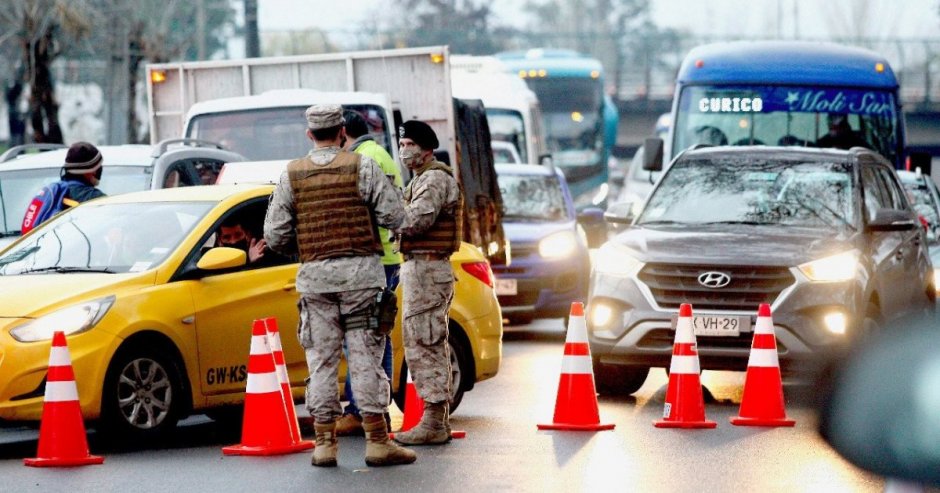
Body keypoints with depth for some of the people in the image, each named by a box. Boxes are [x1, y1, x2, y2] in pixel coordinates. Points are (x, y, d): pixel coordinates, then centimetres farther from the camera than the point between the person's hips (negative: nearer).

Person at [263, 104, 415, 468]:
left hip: (314, 274, 2)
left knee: (321, 360, 6)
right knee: (365, 356, -1)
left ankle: (324, 442, 4)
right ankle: (377, 441, -1)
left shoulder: (291, 175, 4)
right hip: (360, 272, -2)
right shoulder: (362, 167, -2)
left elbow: (275, 236, 3)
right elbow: (394, 216, -5)